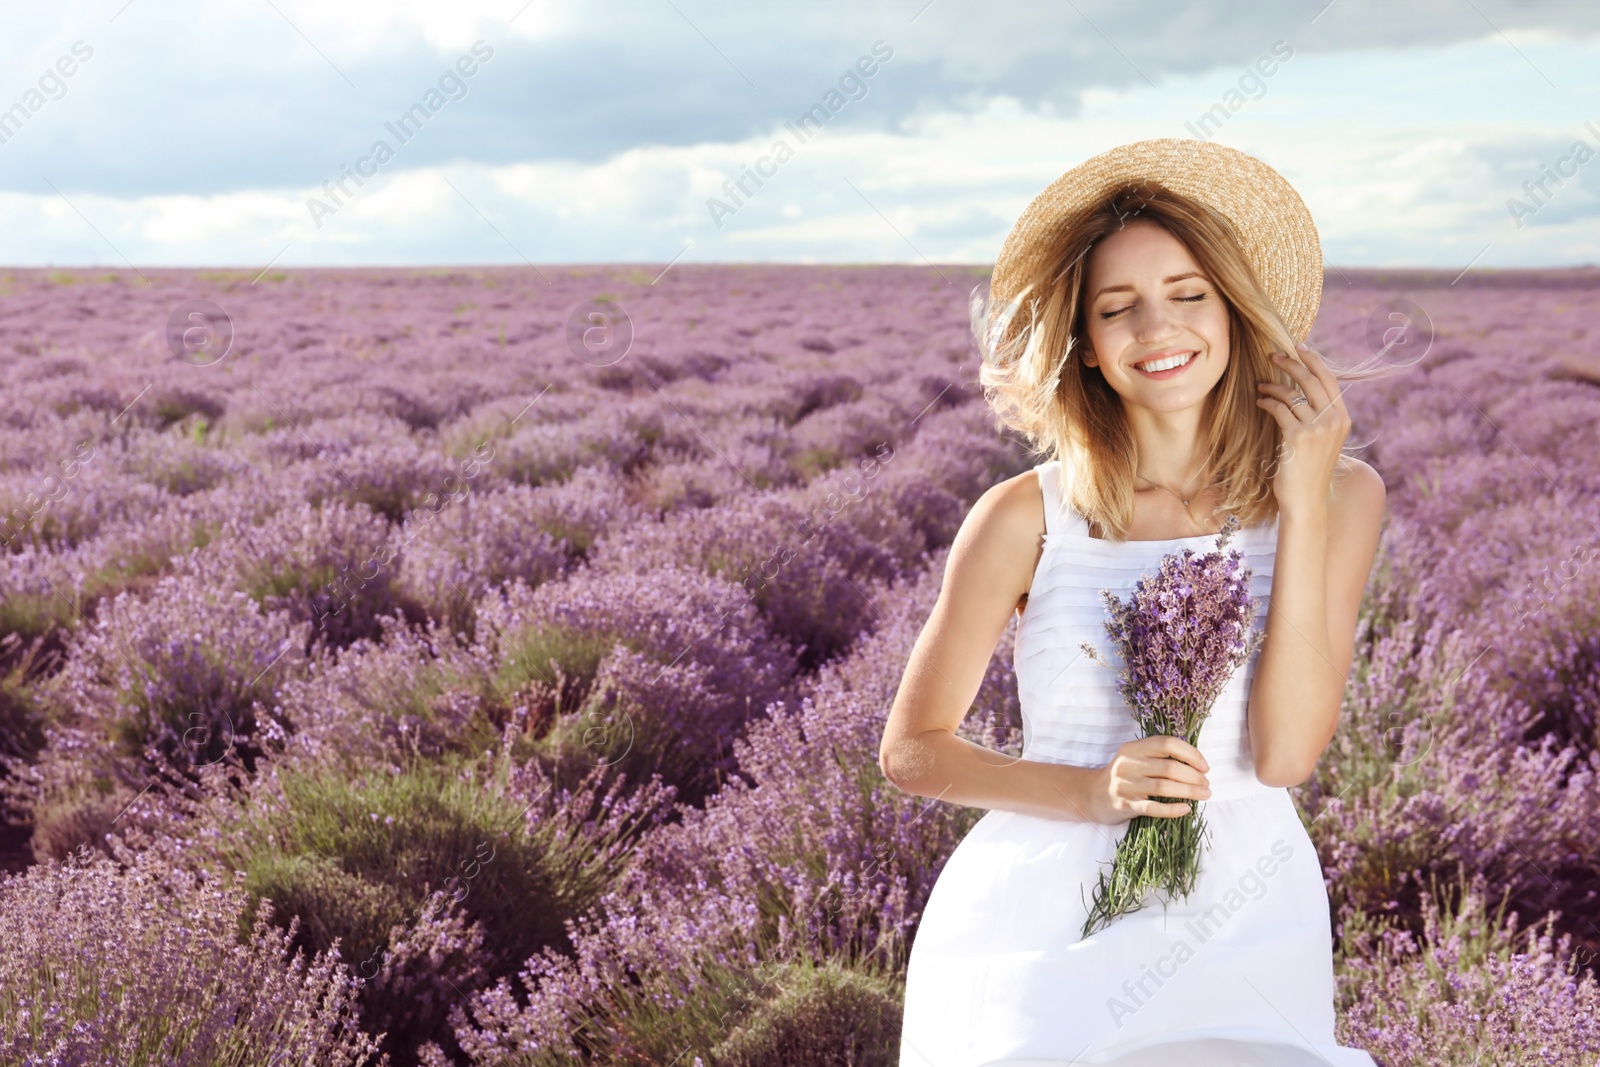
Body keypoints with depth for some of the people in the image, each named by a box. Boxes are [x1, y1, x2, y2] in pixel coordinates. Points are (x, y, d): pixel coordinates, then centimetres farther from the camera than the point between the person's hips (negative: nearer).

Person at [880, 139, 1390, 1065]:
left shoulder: (1339, 495, 0)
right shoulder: (1027, 519, -5)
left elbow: (1287, 754, -9)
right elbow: (911, 751, 2)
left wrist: (1305, 502, -11)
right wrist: (1091, 792, -14)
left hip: (1243, 924, 1)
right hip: (1043, 920, -1)